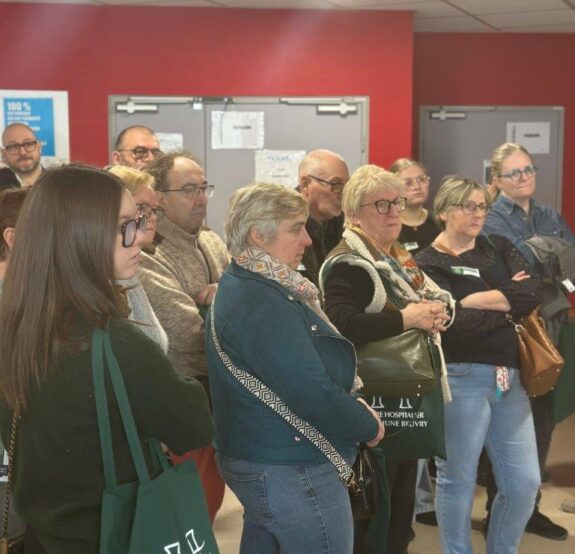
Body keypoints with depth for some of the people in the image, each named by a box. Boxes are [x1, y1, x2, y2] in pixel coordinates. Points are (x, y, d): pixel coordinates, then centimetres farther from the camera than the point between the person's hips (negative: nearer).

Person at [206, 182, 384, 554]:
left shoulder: (242, 286, 10)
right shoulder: (263, 302, -23)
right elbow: (313, 394, -27)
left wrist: (354, 410, 7)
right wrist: (368, 425, -11)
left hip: (262, 465, 10)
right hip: (294, 471, -10)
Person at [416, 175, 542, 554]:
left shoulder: (498, 247, 12)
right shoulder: (428, 263, -5)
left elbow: (534, 292, -4)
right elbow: (455, 324, -18)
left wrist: (476, 299, -12)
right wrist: (507, 304, -6)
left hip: (509, 377, 6)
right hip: (460, 379, -5)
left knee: (524, 482, 9)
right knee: (458, 479, 6)